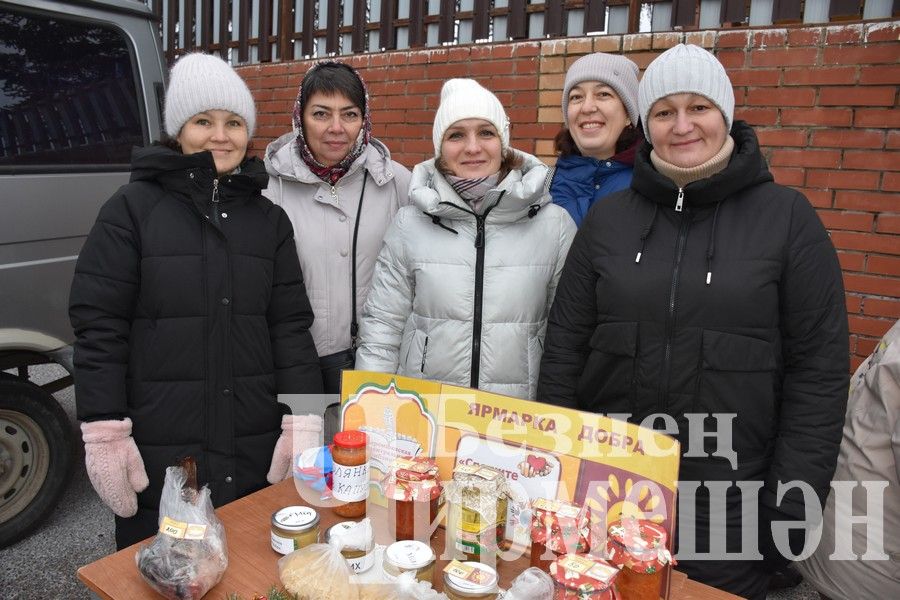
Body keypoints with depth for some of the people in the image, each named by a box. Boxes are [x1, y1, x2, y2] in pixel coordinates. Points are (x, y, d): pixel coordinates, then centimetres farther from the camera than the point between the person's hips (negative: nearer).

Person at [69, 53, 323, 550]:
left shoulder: (269, 219, 8)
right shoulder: (133, 209, -2)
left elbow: (290, 325, 4)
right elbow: (99, 326, -5)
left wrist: (303, 424, -3)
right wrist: (105, 435, -9)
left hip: (255, 452, 3)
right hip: (158, 454, -2)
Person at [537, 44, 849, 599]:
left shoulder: (788, 216, -4)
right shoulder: (610, 216, 2)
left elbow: (819, 371, -5)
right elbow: (565, 347, 3)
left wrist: (789, 510, -8)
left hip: (728, 510, -2)